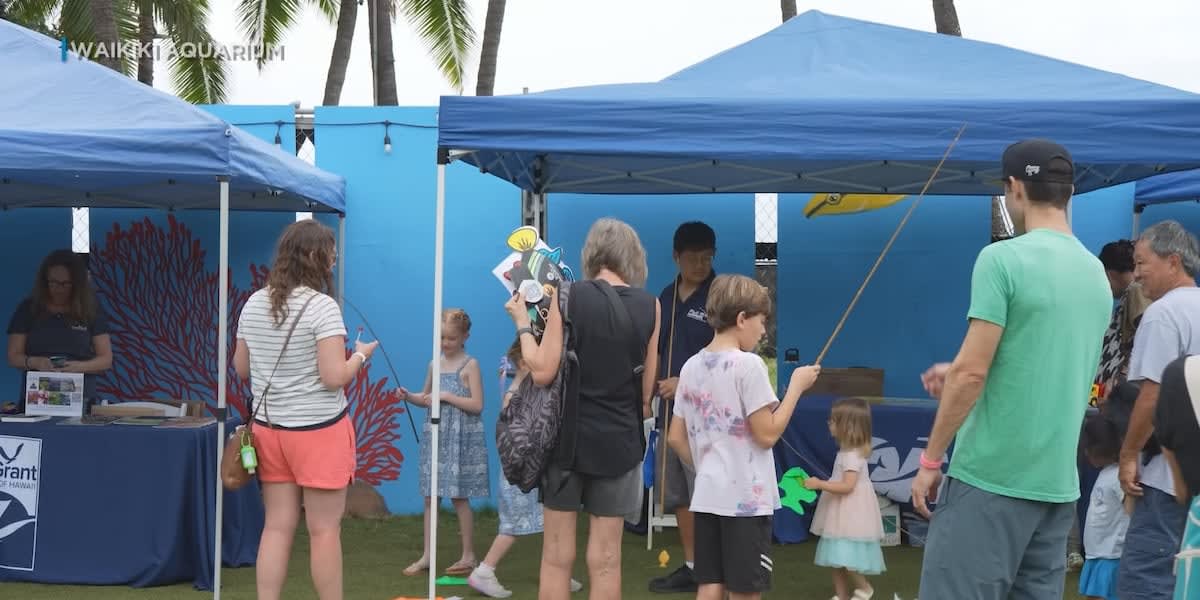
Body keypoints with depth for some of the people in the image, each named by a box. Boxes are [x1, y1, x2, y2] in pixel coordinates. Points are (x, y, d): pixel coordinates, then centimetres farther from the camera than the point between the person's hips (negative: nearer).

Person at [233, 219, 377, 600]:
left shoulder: (254, 304, 6)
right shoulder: (322, 306, -14)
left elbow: (241, 369, 14)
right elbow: (333, 378, -18)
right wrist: (361, 355, -1)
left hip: (269, 428, 6)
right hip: (318, 430, -6)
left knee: (277, 527, 9)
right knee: (324, 530, 2)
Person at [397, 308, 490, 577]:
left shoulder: (470, 365, -7)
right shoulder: (434, 365, 9)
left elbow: (477, 405, -12)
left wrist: (446, 396, -18)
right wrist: (408, 396, -1)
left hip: (460, 439, -5)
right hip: (435, 436, 6)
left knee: (459, 497, -1)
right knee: (430, 496, 5)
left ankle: (468, 555, 10)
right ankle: (426, 555, 9)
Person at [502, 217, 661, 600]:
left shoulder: (567, 295, -7)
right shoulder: (650, 306, -1)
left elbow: (543, 371, -10)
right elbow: (646, 391, 2)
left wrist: (522, 323, 4)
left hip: (568, 436, -1)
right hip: (618, 442, 1)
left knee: (557, 556, 7)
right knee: (605, 560, 6)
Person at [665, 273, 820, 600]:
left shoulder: (691, 367, 8)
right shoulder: (748, 364, -14)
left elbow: (675, 438, 11)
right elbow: (767, 435, -13)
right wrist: (796, 386, -6)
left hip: (707, 496, 7)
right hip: (746, 498, -6)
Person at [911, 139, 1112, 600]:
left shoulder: (1002, 259, -11)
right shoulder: (1097, 275, 11)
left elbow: (972, 372, -14)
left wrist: (930, 459, -5)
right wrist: (958, 378, 24)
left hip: (991, 476, -7)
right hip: (1058, 482, 7)